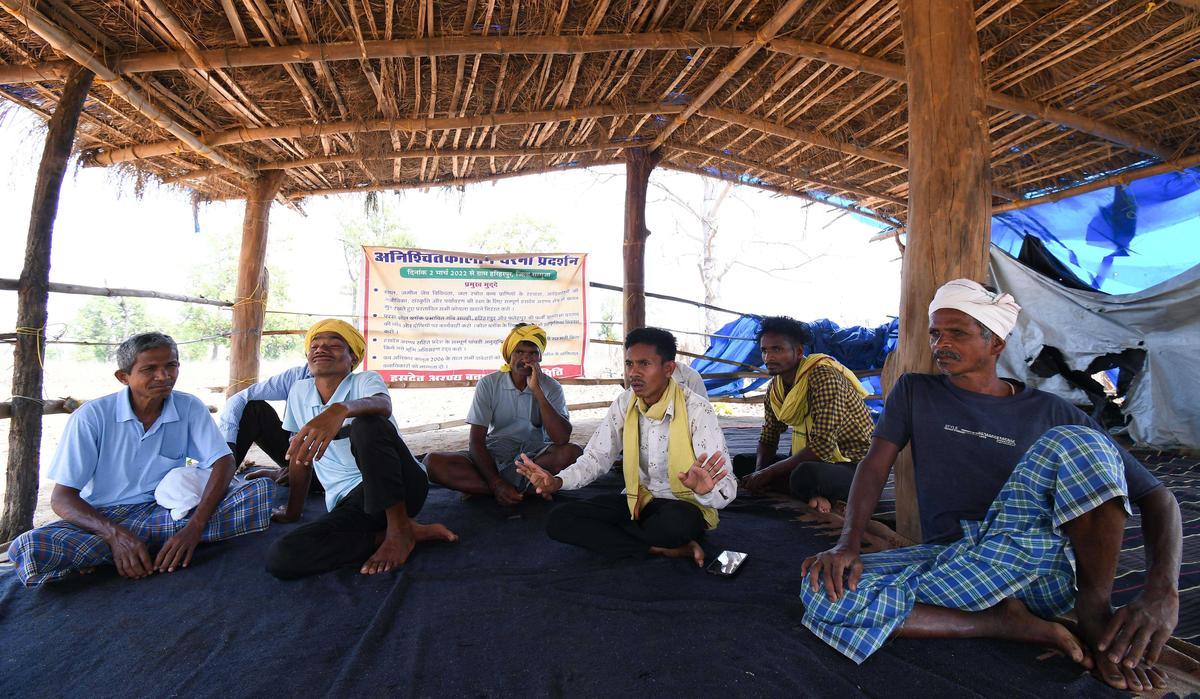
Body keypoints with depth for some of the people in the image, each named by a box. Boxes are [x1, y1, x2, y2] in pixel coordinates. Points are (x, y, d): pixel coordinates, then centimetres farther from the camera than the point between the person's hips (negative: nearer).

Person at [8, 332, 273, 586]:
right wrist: (115, 534, -28)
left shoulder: (190, 407, -3)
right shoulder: (92, 416, -8)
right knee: (28, 550, -33)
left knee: (261, 491, -24)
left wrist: (194, 527, -26)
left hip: (166, 511, 2)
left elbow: (223, 462, -10)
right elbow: (62, 497, -9)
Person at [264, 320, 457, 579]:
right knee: (280, 559, -23)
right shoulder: (299, 391, 11)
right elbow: (301, 455, 21)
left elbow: (382, 405, -29)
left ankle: (399, 527, -19)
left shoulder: (365, 380, -3)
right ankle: (404, 533, -15)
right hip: (351, 502, 5)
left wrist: (340, 409, -50)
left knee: (366, 424, -34)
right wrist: (293, 509, 26)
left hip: (402, 487, -4)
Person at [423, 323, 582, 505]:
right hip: (493, 457, 1)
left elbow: (562, 439, -20)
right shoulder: (488, 384, -5)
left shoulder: (551, 387, -5)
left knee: (572, 453, -31)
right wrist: (497, 484, -25)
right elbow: (476, 441, -10)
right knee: (433, 461, -23)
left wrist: (537, 391, -23)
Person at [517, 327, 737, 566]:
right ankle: (666, 549, -15)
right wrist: (557, 481, -19)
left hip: (683, 504, -5)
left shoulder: (696, 409, -18)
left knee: (677, 521, -41)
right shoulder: (624, 404, -3)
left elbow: (726, 486, -23)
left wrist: (706, 490, -48)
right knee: (559, 520, -13)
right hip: (637, 500, 6)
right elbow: (597, 456, 1)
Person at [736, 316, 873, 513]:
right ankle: (813, 492, -8)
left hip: (853, 466, -9)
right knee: (741, 462, 4)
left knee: (805, 475, -41)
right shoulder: (776, 386, 3)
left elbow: (824, 445, -29)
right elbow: (768, 436, 10)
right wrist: (759, 473, -12)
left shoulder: (823, 376, -23)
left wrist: (768, 473, -23)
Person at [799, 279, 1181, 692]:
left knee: (1077, 442, -25)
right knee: (823, 591, -27)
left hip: (1040, 562, -1)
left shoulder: (1050, 414, 6)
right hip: (949, 558, 2)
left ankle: (1094, 610, -12)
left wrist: (1162, 594, -18)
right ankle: (1009, 624, -18)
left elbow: (1156, 497, 2)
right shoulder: (915, 391, 10)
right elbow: (875, 466, -2)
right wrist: (848, 543, -20)